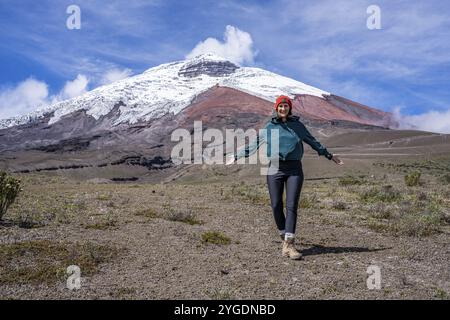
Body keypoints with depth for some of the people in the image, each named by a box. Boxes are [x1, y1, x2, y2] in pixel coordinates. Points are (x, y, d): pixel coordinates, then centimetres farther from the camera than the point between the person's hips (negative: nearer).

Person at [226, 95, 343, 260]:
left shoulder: (297, 125, 8)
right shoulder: (269, 126, 9)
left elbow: (313, 142, 19)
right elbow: (254, 144, 17)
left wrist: (329, 155, 24)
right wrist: (237, 156, 20)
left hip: (294, 169, -1)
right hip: (275, 168, 1)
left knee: (291, 206, -8)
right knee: (276, 206, -1)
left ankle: (289, 244, -7)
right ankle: (284, 238, 17)